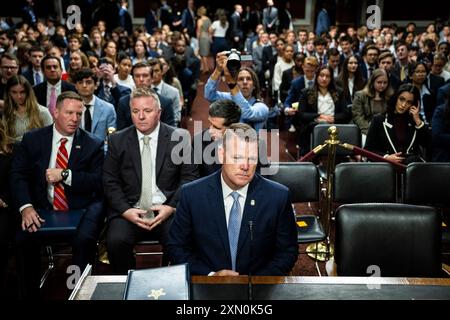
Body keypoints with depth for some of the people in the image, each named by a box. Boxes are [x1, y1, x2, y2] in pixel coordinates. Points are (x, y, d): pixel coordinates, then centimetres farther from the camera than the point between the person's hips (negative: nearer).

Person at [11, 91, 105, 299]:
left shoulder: (93, 145, 3)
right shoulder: (32, 139, 7)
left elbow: (100, 181, -5)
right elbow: (18, 175, 2)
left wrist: (65, 175, -17)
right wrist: (26, 207, -15)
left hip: (81, 209, -1)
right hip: (43, 208, 2)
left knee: (84, 239, -30)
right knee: (23, 239, -25)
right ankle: (29, 294, -4)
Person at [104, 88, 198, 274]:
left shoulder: (179, 137, 5)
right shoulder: (117, 141, 9)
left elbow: (189, 176, 3)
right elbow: (110, 181, 6)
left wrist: (172, 207, -10)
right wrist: (125, 210, -9)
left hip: (168, 210, -1)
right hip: (129, 211, 2)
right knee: (115, 241, -26)